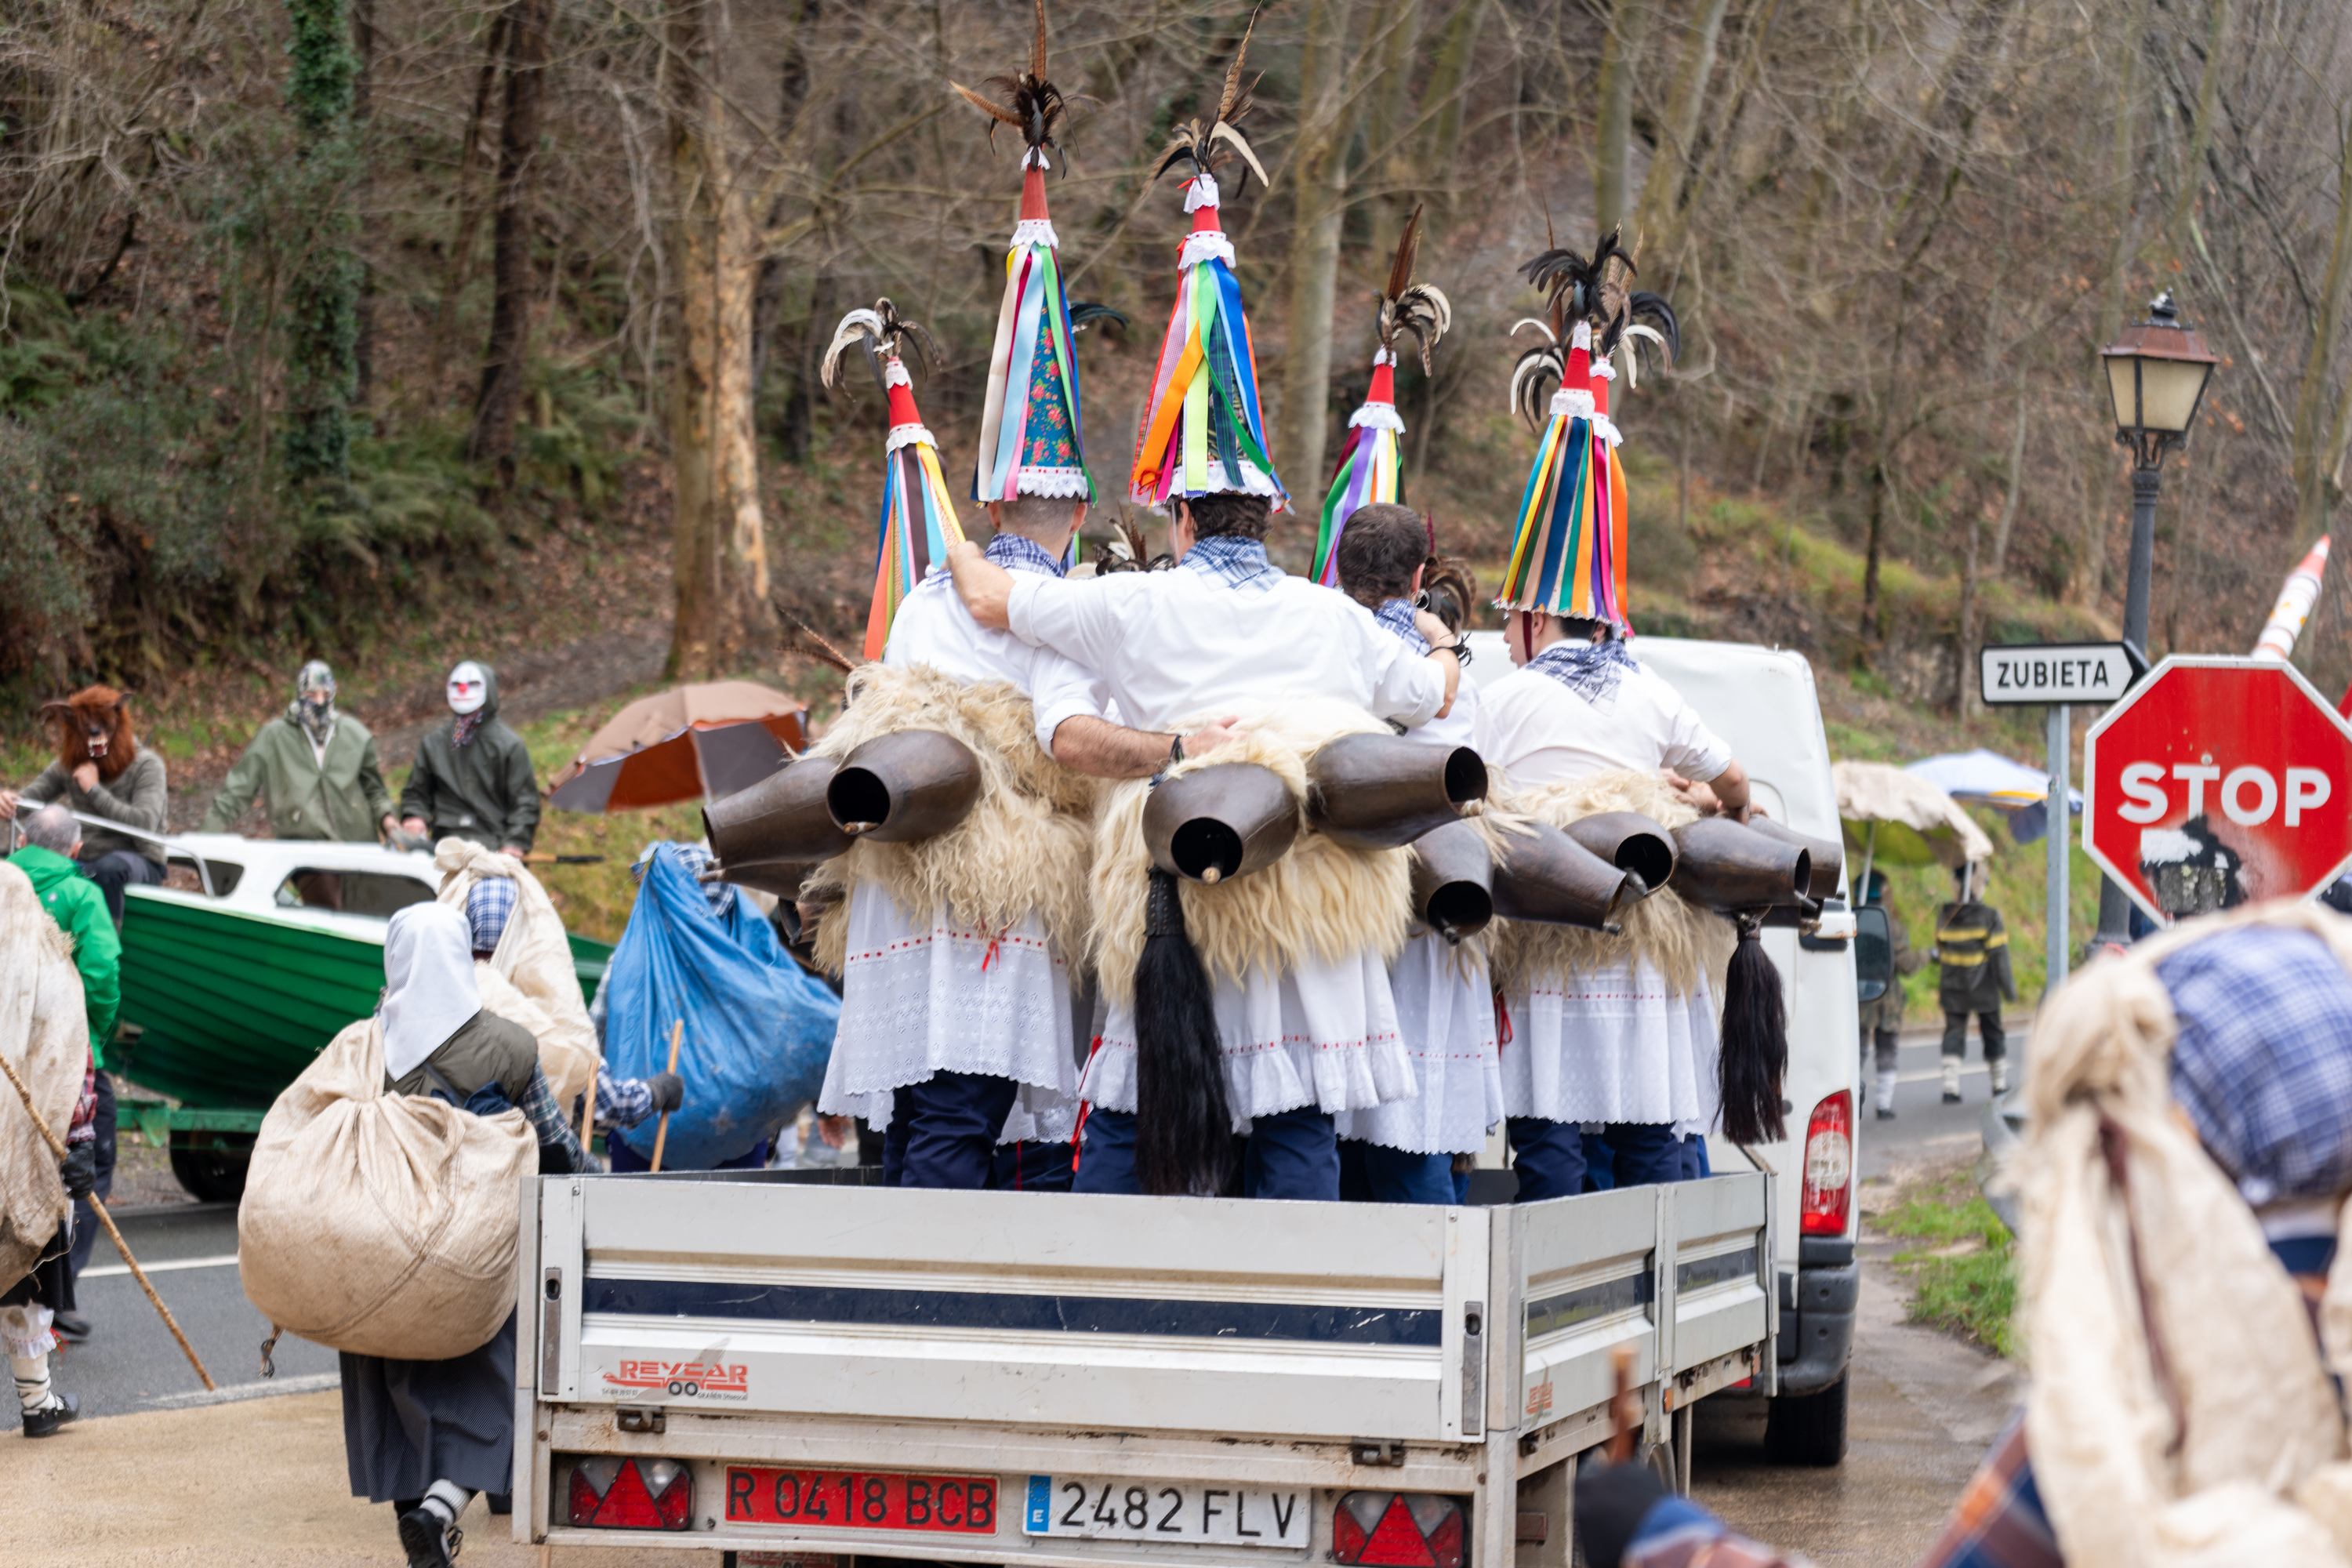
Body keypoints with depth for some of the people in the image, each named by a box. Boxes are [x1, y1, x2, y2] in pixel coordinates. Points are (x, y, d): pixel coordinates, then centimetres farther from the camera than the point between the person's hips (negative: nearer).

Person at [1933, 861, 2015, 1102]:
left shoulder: (1944, 916, -5)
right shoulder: (1989, 916, -14)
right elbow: (1999, 955, -13)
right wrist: (2009, 988, -6)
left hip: (1953, 991, 2)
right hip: (1984, 991, -2)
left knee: (1953, 1035, 5)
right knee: (1993, 1034, 15)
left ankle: (1950, 1087, -8)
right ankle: (2000, 1084, 26)